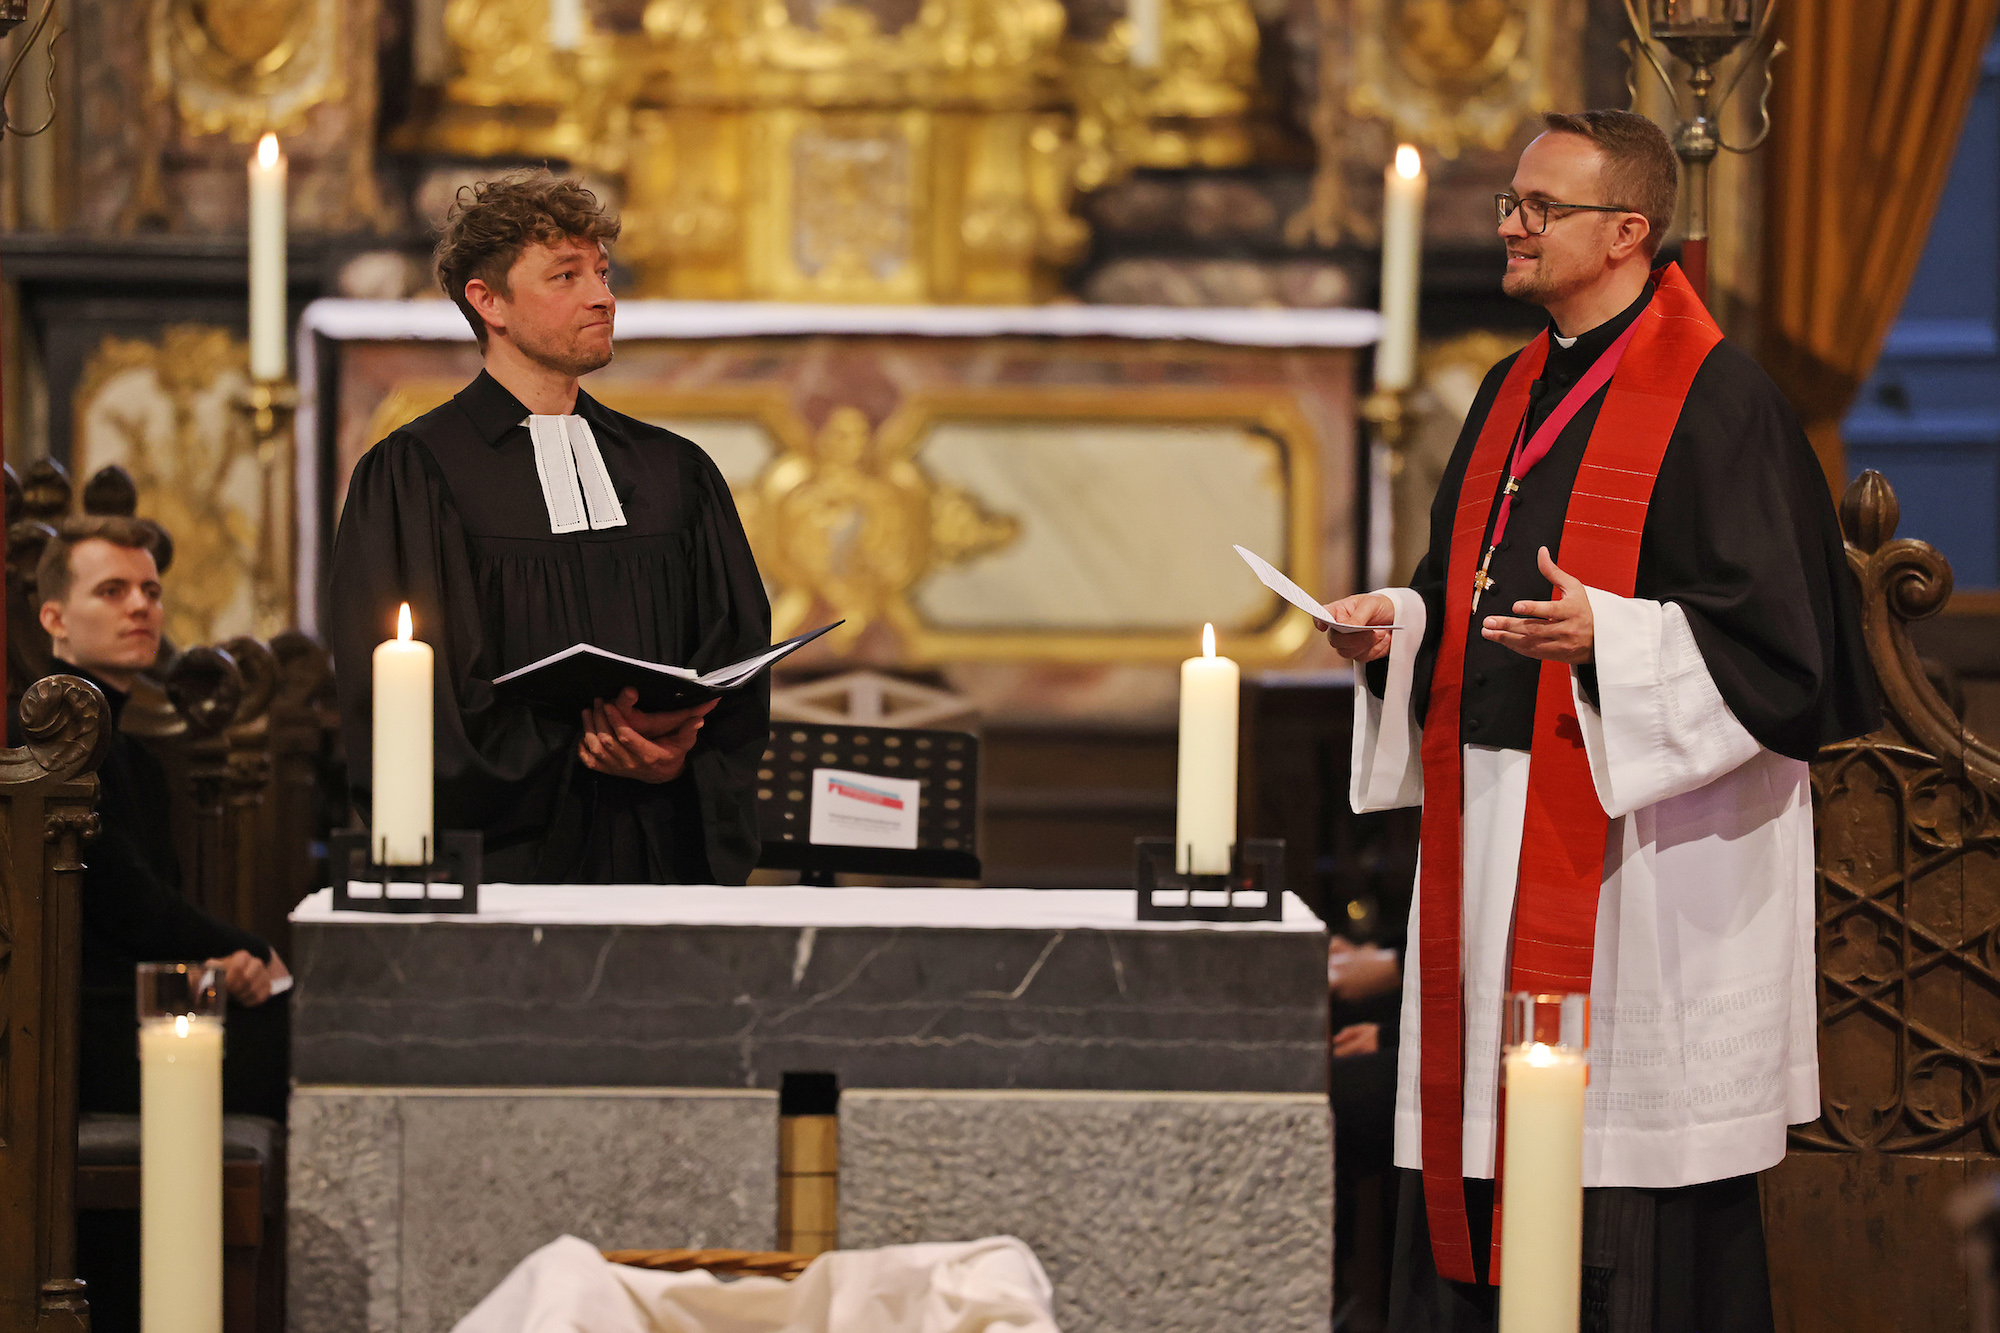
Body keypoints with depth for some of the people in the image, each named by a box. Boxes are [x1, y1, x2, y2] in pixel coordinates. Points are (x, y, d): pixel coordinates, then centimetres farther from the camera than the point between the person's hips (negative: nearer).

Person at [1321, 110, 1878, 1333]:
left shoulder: (1719, 402, -10)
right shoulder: (1517, 392, 15)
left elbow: (1772, 631, -14)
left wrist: (1607, 637, -26)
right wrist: (1397, 625, 4)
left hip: (1644, 842, -8)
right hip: (1492, 821, 8)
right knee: (1483, 1132, 9)